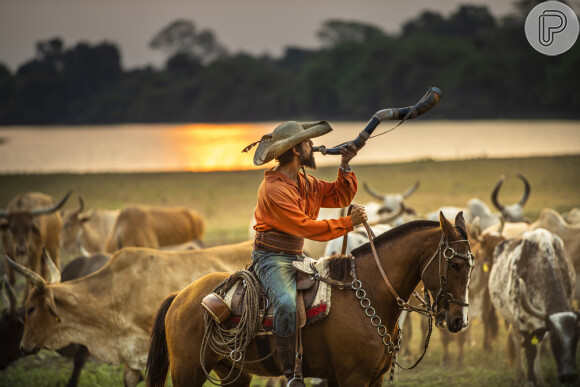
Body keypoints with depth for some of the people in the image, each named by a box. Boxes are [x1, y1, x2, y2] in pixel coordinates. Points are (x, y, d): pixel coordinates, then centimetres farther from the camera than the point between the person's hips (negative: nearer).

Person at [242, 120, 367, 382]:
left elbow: (339, 196, 18)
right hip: (272, 259, -9)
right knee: (287, 305, -34)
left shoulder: (306, 183, 12)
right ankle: (291, 374, -28)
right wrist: (348, 223, -19)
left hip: (297, 258, 9)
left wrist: (345, 167, 3)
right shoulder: (273, 189, -18)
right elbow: (306, 227, -22)